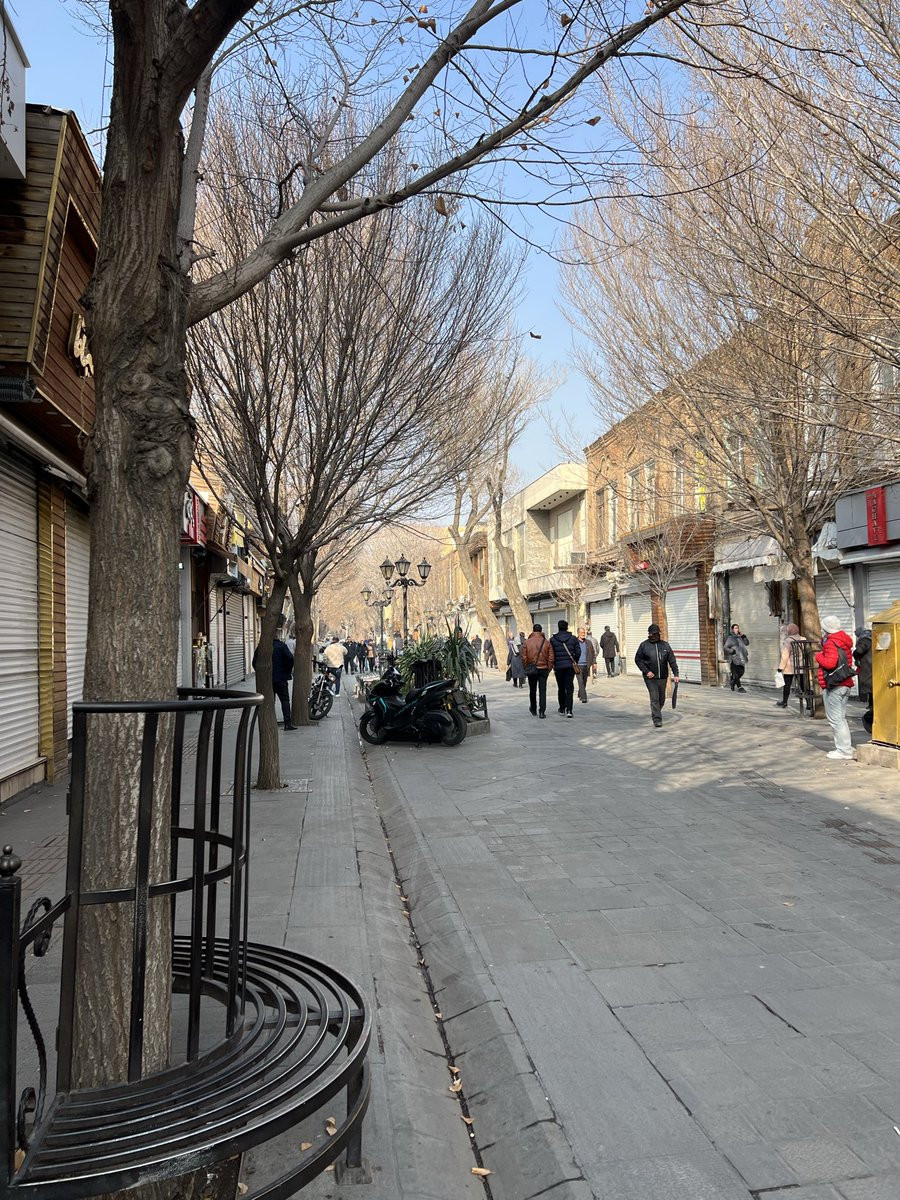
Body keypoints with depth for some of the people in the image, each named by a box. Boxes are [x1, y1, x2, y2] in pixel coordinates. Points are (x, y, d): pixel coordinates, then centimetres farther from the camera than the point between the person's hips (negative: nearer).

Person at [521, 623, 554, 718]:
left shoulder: (527, 642, -4)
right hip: (543, 669, 0)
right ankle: (542, 711, -7)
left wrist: (525, 669, 6)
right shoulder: (546, 642, -2)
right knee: (542, 691, 1)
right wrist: (549, 669, 6)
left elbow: (524, 657, -5)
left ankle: (533, 710, 29)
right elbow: (551, 658, -3)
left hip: (531, 670, 0)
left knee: (532, 690, 16)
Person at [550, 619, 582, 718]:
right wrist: (574, 662, 13)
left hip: (558, 666, 0)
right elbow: (578, 652, -2)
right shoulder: (573, 638, 0)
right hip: (570, 666, 0)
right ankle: (569, 710, -12)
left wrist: (553, 665, 10)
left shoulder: (553, 639, -3)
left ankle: (562, 709, 20)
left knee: (561, 688, 12)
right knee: (569, 687, 0)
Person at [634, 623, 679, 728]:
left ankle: (655, 713, 36)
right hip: (650, 677, -3)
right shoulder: (644, 645, -1)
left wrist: (675, 674, -2)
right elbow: (638, 660, 0)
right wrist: (646, 671, -11)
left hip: (663, 677, 3)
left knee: (662, 698, 13)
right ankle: (657, 719, -6)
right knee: (654, 698, -9)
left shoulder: (665, 645, 7)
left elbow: (672, 660, 6)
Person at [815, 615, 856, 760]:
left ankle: (844, 750, -6)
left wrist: (819, 656, -9)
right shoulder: (844, 642, 15)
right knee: (841, 717, 19)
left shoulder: (830, 643, -15)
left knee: (835, 718, -6)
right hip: (845, 684, 10)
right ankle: (846, 747, 22)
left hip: (833, 686, -10)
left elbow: (830, 663, -26)